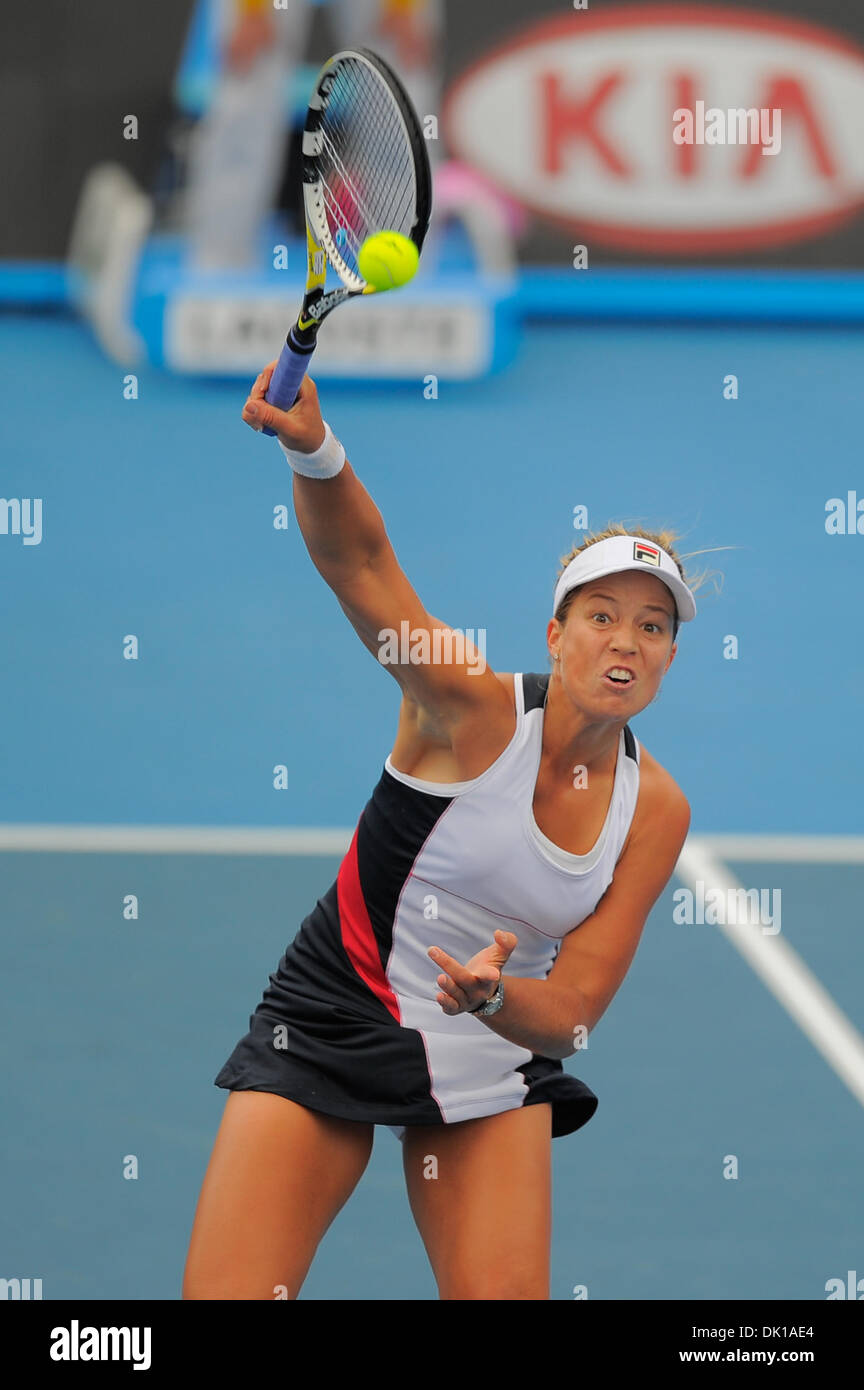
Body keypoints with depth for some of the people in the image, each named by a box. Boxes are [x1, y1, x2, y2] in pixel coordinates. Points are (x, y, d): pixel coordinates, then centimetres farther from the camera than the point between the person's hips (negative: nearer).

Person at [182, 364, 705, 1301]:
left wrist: (494, 996, -31)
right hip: (330, 1026, -3)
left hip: (495, 1059, 3)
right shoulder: (476, 708, -17)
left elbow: (575, 1005, -8)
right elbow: (359, 559, -31)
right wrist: (313, 450, -51)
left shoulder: (656, 810, -6)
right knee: (226, 1297, -10)